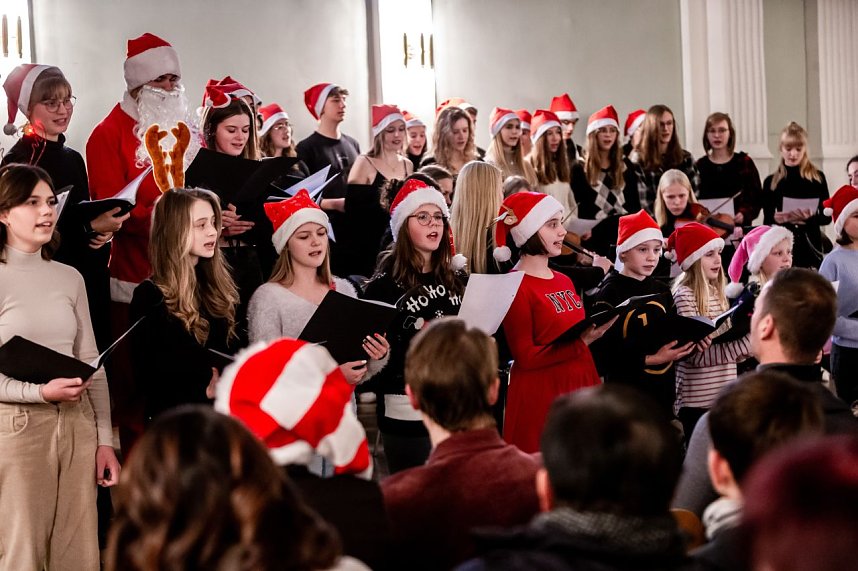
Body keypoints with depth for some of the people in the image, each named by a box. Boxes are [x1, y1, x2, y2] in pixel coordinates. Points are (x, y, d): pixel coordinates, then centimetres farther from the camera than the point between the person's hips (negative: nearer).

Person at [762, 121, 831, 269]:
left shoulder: (817, 178, 4)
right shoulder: (771, 182, 7)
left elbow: (827, 217, 3)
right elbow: (767, 221, 8)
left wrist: (812, 216, -16)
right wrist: (775, 218, -13)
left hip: (811, 245, -1)